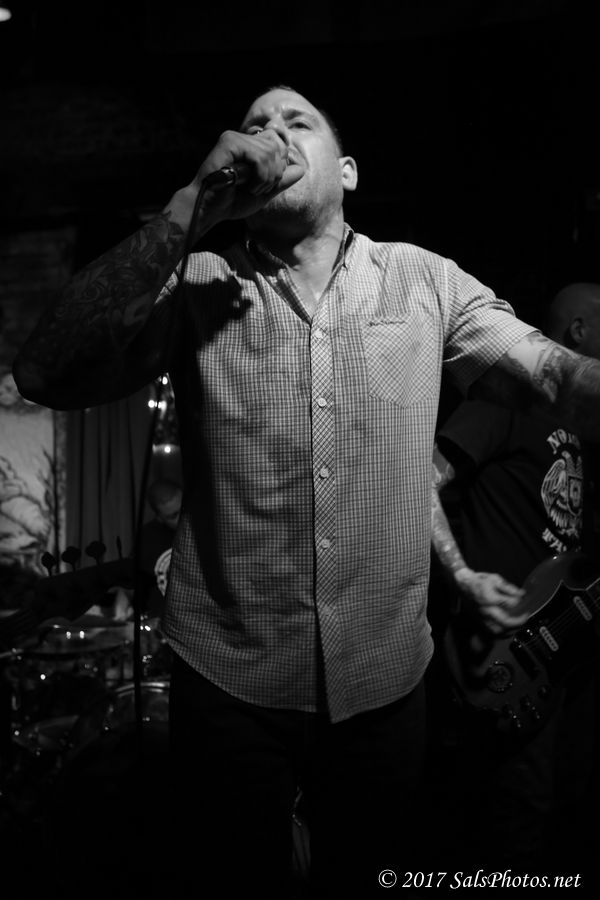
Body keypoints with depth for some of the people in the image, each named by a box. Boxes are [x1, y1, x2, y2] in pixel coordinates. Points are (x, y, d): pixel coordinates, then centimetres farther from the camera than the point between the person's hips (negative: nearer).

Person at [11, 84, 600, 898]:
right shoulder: (194, 287, 0)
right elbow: (45, 375, -14)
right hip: (226, 680, -1)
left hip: (385, 679, 1)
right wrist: (191, 211, -18)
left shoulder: (424, 280, 2)